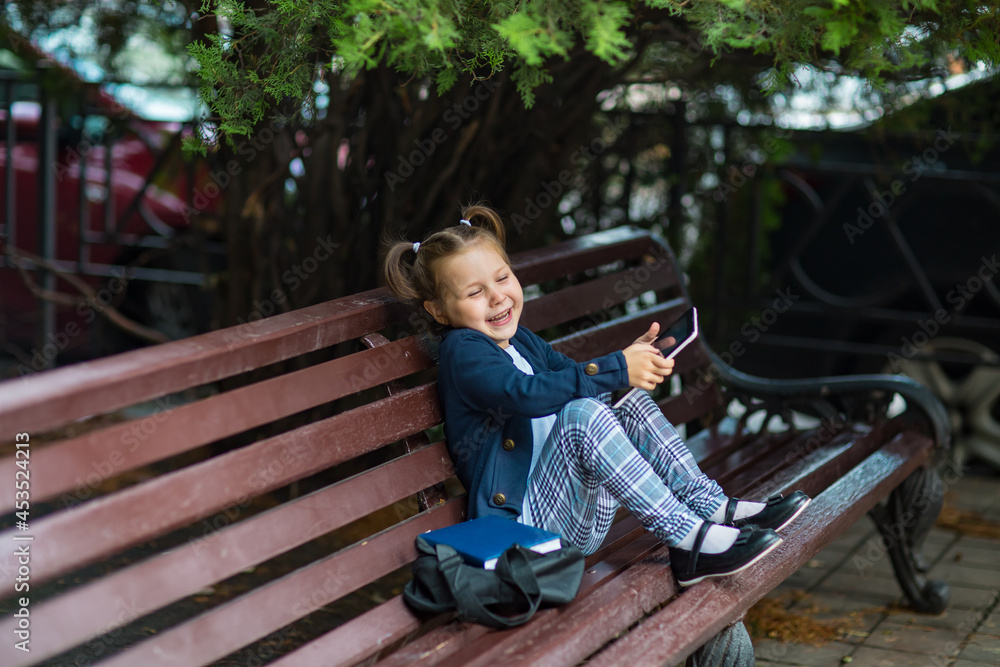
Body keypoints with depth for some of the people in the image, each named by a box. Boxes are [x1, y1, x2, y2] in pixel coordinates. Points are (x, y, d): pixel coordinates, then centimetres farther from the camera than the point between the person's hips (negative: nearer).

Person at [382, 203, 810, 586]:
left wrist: (631, 359, 3)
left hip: (579, 516, 9)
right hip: (524, 517, -9)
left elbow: (572, 376, 24)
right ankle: (687, 539, -34)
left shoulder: (519, 340, 19)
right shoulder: (462, 352, -11)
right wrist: (616, 369, -30)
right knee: (582, 416, -30)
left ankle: (713, 507, -9)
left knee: (634, 407, 2)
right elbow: (527, 394, -28)